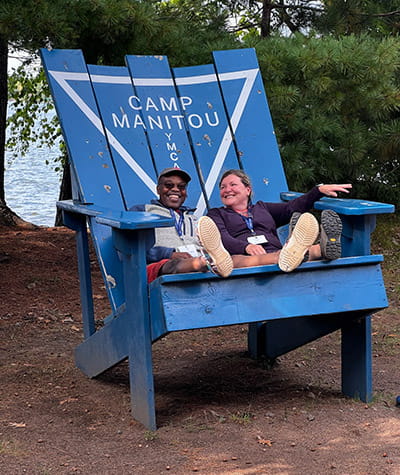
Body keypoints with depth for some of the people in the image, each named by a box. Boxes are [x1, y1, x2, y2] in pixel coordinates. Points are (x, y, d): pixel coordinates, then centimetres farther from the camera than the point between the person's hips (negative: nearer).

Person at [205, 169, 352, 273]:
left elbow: (292, 207, 21)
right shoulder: (216, 214, 24)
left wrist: (319, 190, 6)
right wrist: (246, 246, -19)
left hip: (275, 253, 4)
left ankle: (324, 249, -65)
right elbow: (222, 238, 2)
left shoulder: (262, 208, 34)